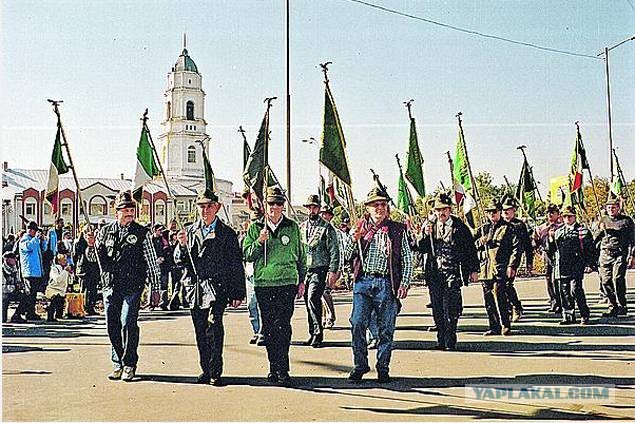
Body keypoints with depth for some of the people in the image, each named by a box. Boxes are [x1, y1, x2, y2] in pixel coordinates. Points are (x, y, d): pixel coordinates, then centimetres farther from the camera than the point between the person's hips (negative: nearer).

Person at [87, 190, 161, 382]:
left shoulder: (142, 233, 1)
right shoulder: (105, 232, 11)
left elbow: (151, 262, 2)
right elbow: (96, 258, 18)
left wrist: (155, 288, -1)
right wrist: (92, 245, -3)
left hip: (132, 287, -4)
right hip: (110, 286, 4)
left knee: (128, 324, -10)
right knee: (112, 326, 8)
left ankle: (129, 364, 4)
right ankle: (117, 362, 23)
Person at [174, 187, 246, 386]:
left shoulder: (227, 233, 5)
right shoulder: (189, 232, 14)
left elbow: (237, 266, 5)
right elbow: (179, 261, 11)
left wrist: (237, 294, 0)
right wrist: (182, 245, -9)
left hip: (217, 287, -4)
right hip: (194, 287, 4)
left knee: (214, 325, -18)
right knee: (200, 331, 7)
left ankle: (216, 372, -13)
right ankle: (206, 370, 18)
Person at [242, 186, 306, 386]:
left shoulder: (292, 227, 7)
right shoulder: (255, 228, 8)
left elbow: (301, 255, 15)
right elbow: (247, 255, 5)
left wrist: (301, 281, 14)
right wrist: (259, 241, -12)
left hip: (287, 282, -2)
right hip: (263, 283, 2)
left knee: (282, 326, -10)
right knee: (268, 328, 7)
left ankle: (281, 370, -7)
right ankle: (275, 367, 18)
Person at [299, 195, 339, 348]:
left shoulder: (327, 228, -1)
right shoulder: (302, 227, 14)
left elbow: (334, 251, -4)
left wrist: (333, 271, -12)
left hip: (320, 270, -5)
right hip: (304, 269, 6)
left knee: (312, 298, -18)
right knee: (308, 301, 8)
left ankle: (318, 333, -11)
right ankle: (312, 334, 16)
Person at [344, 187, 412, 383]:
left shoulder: (397, 230, 6)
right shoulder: (359, 228, 11)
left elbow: (407, 259, 7)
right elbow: (348, 256, 10)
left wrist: (405, 284, -2)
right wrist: (354, 240, -8)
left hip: (387, 283, -1)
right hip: (363, 281, 1)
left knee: (386, 328, 4)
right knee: (357, 324, -5)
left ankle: (383, 368, 17)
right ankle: (359, 365, 9)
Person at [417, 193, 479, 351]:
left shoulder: (459, 227, 1)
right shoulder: (430, 224, 10)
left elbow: (471, 249, 5)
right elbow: (422, 249, 11)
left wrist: (474, 270, 2)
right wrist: (426, 235, -7)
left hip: (452, 273, -4)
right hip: (434, 274, 4)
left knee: (450, 309, -10)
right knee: (437, 309, 7)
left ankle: (450, 342, -3)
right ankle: (441, 340, 16)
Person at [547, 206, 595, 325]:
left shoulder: (582, 230, 4)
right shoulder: (558, 231, 18)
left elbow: (591, 248, 2)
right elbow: (552, 249, 18)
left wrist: (591, 263, -5)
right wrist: (551, 238, 1)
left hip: (576, 267, -5)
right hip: (561, 268, 5)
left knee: (576, 291, -11)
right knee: (564, 293, 6)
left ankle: (585, 315, 3)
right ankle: (568, 316, 14)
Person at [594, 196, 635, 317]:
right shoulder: (603, 220, 15)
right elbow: (596, 239, 17)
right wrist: (601, 230, -3)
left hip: (620, 255, -4)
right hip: (605, 255, 4)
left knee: (617, 280, -15)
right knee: (606, 281, -1)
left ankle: (622, 306, -3)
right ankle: (612, 306, 11)